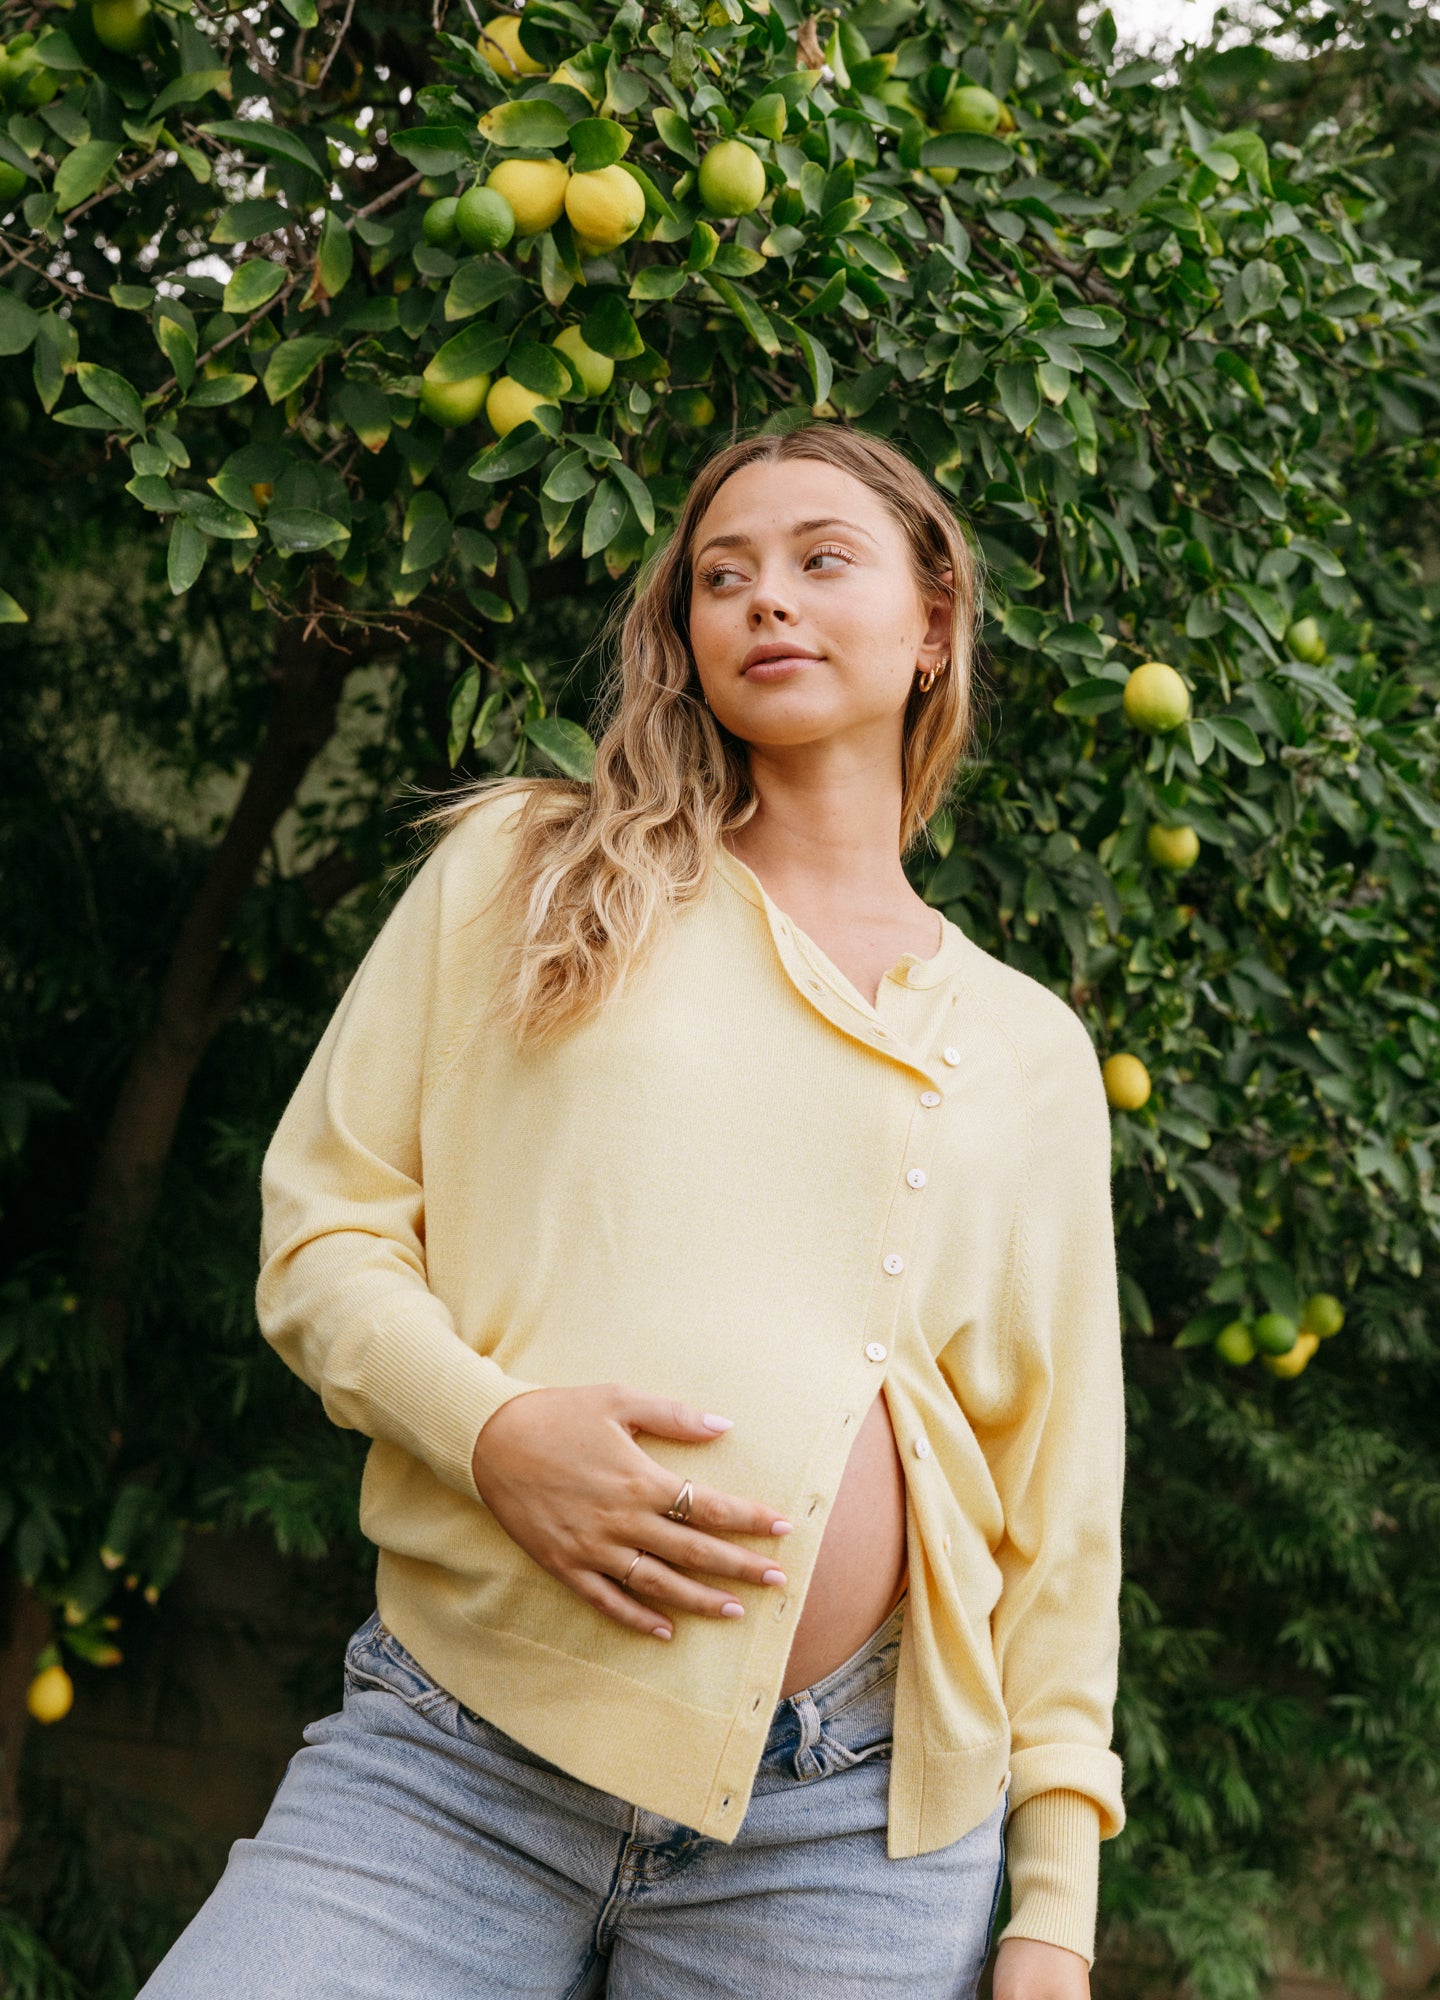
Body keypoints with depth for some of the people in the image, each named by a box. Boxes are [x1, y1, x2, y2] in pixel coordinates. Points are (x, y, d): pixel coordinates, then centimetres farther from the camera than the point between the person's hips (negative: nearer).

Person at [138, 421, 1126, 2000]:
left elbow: (1058, 1501, 13)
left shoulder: (1032, 1050, 14)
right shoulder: (520, 871, 10)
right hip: (451, 1773, -1)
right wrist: (493, 1427, -13)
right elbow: (321, 1224, 7)